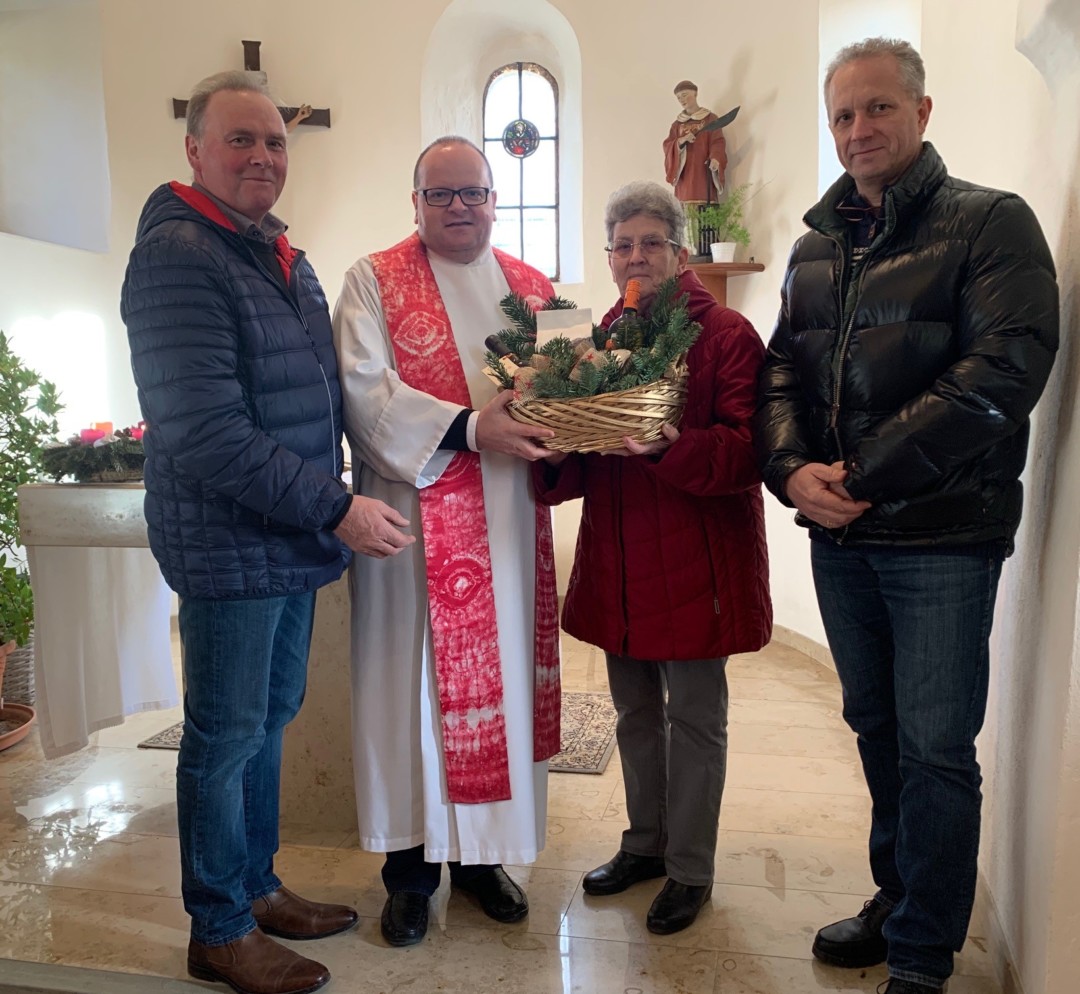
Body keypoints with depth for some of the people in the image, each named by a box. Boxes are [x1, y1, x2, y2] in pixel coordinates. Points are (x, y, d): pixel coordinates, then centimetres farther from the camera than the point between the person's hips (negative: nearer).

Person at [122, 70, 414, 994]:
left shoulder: (284, 256, 14)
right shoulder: (176, 256, -14)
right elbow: (207, 432, -22)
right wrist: (336, 508, -21)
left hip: (297, 536, 8)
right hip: (230, 545, -8)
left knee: (270, 718, 19)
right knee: (226, 737, 6)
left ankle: (258, 887, 38)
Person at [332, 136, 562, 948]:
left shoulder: (532, 287, 15)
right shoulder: (375, 281, 2)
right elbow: (364, 390, -11)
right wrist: (467, 428, -21)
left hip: (509, 517, 5)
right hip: (416, 514, -4)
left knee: (505, 671, 9)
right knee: (416, 680, 3)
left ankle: (483, 851, 26)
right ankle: (411, 865, 19)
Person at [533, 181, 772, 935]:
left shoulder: (727, 335, -7)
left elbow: (745, 453, -16)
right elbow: (581, 468, 10)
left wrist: (668, 448, -31)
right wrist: (557, 453, -12)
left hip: (697, 561, -5)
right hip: (619, 560, 6)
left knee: (694, 715, 7)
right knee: (635, 709, 17)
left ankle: (690, 868, 26)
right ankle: (646, 843, 37)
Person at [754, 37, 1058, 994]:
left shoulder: (991, 222, -4)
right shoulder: (816, 246, 14)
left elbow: (1007, 366, -16)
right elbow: (782, 370, 10)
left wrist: (866, 474, -19)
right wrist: (793, 470, -9)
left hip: (942, 535, -5)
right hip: (839, 534, 6)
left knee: (935, 748, 2)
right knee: (876, 727, 17)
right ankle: (899, 896, 37)